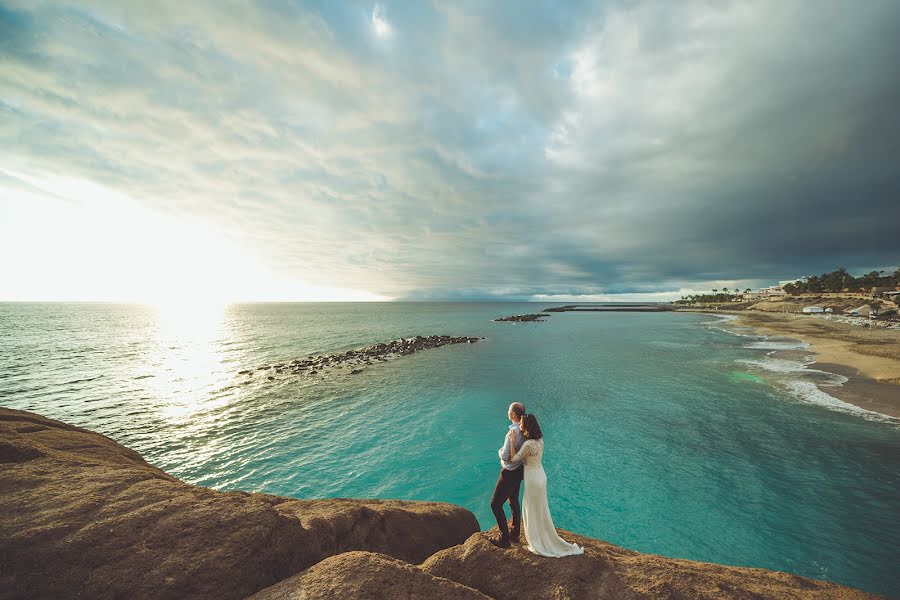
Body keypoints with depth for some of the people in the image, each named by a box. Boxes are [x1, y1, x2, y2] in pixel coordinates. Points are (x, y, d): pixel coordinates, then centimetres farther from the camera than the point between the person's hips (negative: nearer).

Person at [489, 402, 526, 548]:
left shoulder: (513, 432, -32)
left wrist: (500, 452, -10)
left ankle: (504, 539, 17)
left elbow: (505, 457, -31)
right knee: (514, 502, 25)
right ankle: (515, 534, 41)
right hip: (519, 470, 9)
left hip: (509, 474, -9)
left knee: (496, 504, 8)